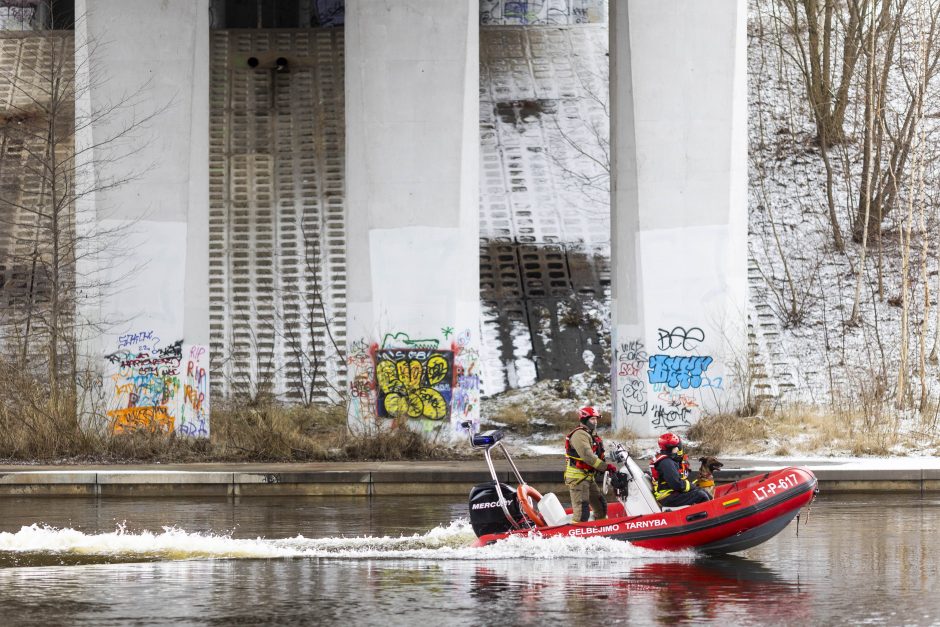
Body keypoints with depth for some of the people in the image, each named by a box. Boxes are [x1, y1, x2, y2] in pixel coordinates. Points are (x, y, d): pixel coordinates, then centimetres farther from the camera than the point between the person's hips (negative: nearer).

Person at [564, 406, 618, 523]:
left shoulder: (592, 434, 19)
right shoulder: (579, 435, -15)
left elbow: (597, 455, 17)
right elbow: (587, 456, -25)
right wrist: (606, 467, -22)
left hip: (588, 477, 10)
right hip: (577, 477, -10)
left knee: (601, 507, 18)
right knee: (582, 512, -18)